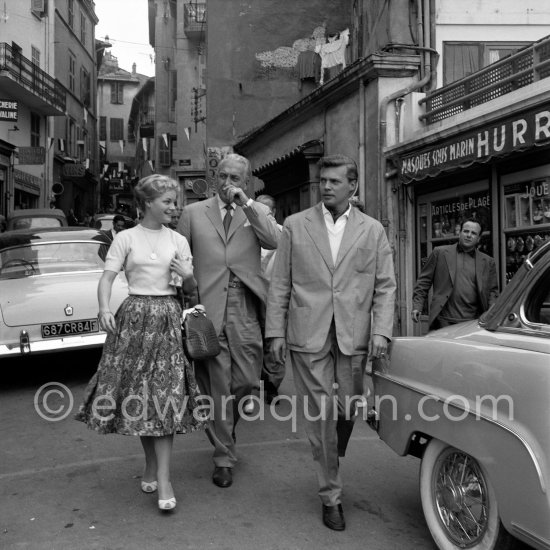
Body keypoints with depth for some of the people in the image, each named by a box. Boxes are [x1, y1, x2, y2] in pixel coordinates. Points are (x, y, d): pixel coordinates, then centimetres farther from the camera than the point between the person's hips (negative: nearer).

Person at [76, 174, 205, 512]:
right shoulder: (126, 238, 3)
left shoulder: (178, 241, 10)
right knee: (139, 395, 4)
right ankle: (152, 464, 26)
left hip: (168, 319, 1)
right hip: (135, 318, -1)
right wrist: (105, 310, -22)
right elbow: (107, 279, -5)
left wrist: (188, 276, -9)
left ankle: (163, 478, -3)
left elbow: (191, 290, 13)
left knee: (166, 395, -6)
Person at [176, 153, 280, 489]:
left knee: (248, 380, 2)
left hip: (245, 309, 1)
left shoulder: (257, 211, 12)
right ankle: (224, 457, 15)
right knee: (217, 385, 2)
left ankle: (224, 423, 34)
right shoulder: (193, 213, 11)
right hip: (208, 307, 0)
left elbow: (275, 242, -8)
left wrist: (246, 204, -10)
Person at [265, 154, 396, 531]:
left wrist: (381, 331, -6)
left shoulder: (373, 230, 8)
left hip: (354, 337, 1)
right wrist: (276, 331, 0)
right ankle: (331, 495, 16)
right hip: (308, 335, -1)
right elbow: (280, 283, 6)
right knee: (320, 415, 2)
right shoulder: (295, 225, 6)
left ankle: (333, 463, 38)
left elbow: (385, 286, 6)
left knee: (348, 410, 8)